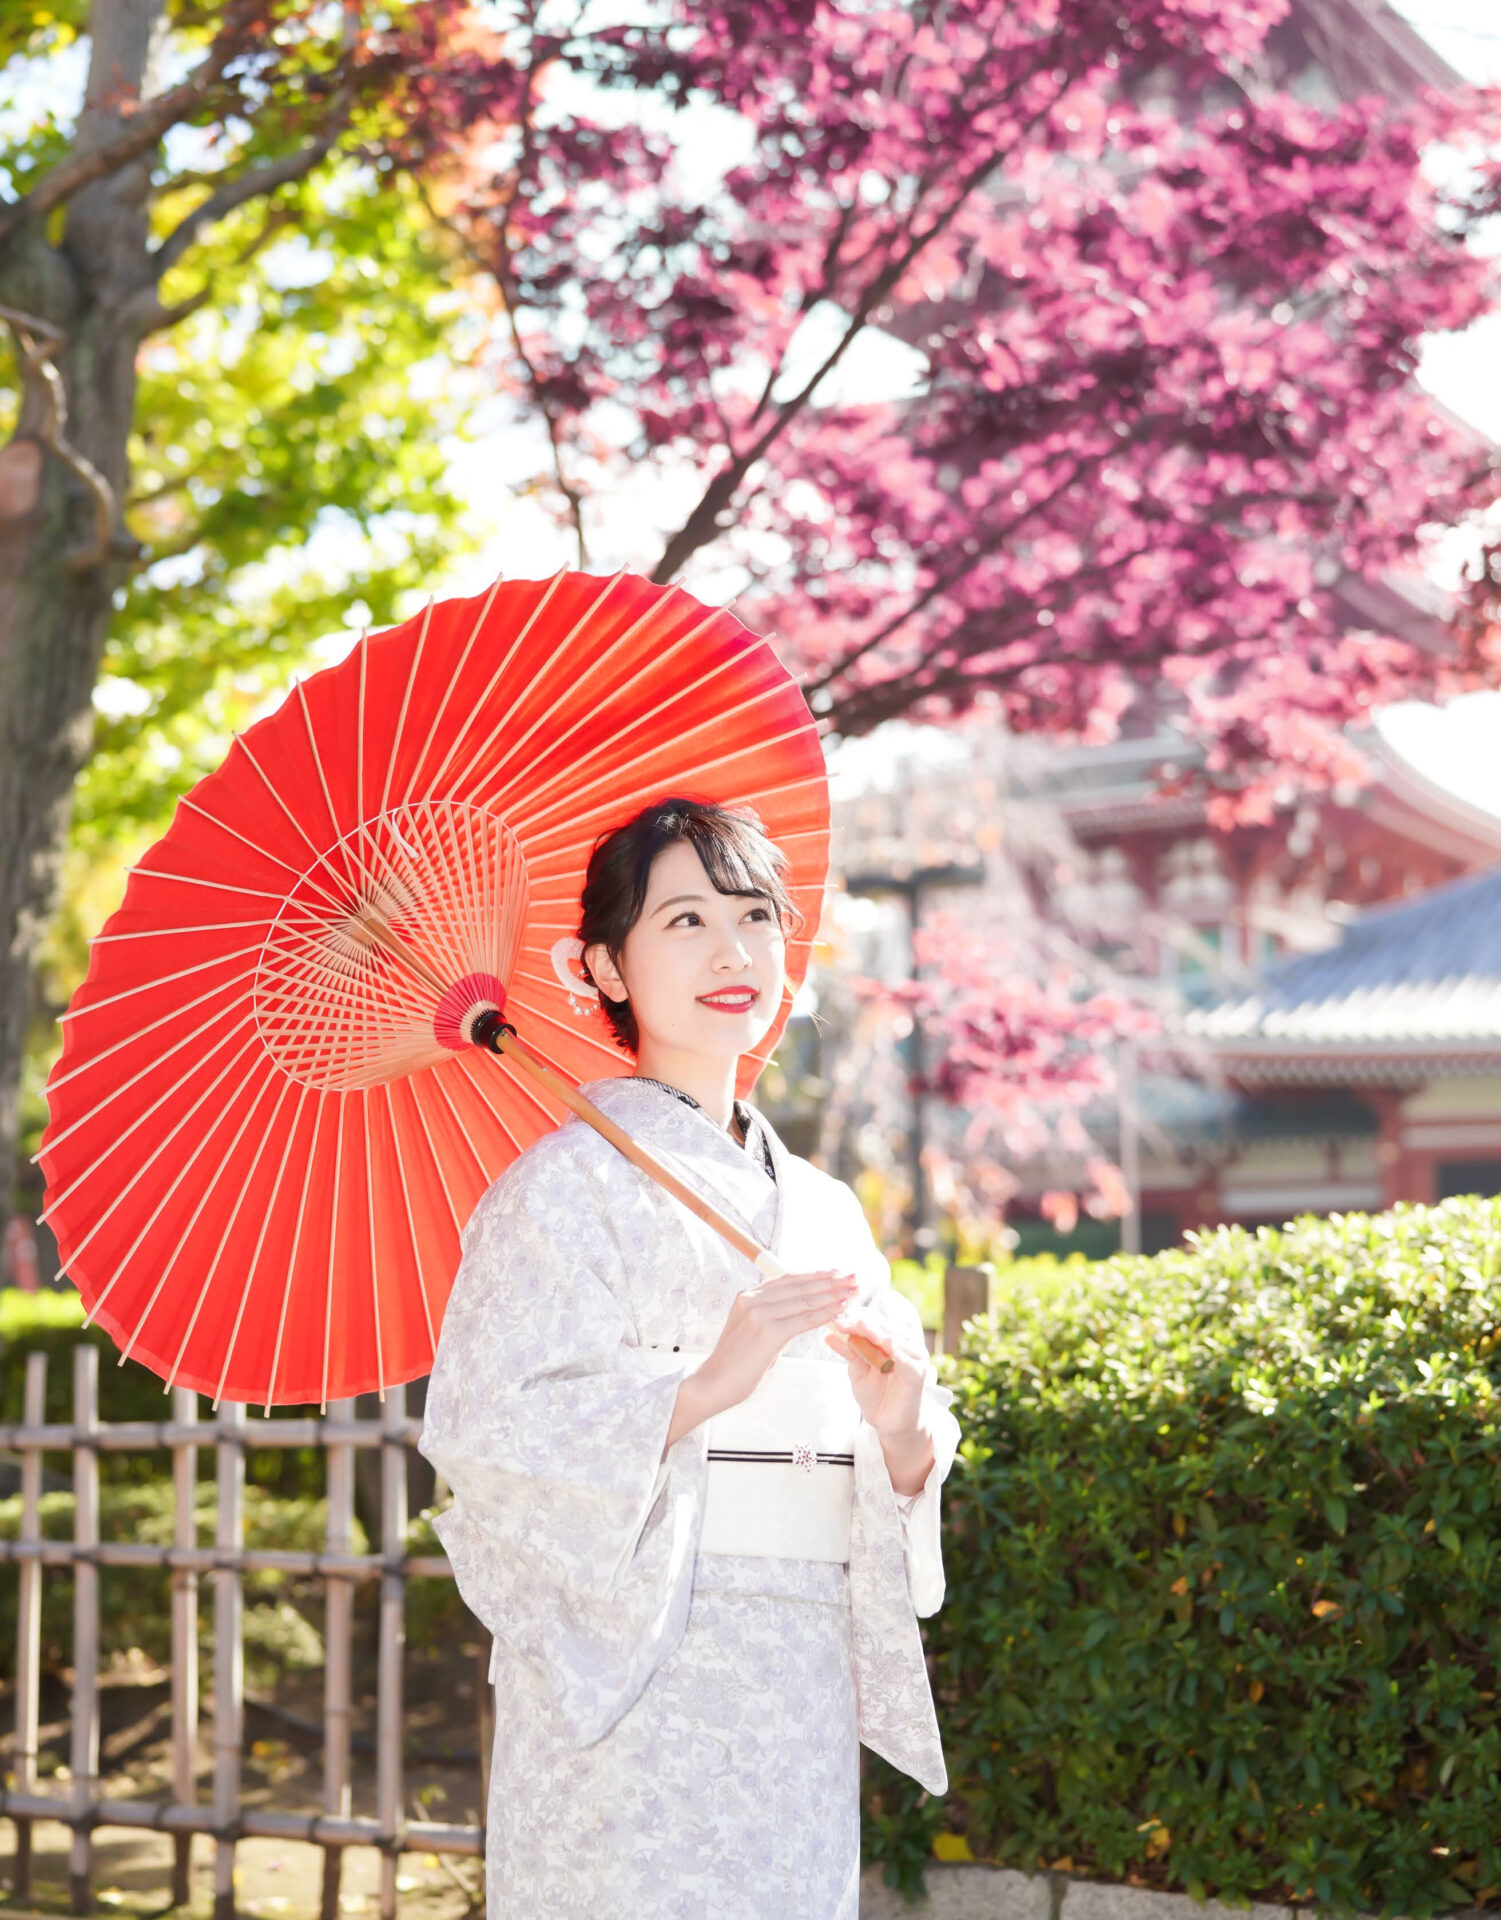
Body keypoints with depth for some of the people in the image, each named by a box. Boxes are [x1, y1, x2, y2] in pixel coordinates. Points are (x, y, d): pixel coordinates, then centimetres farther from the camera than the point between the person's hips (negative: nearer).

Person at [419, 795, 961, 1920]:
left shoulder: (825, 1210, 15)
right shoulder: (569, 1183, -3)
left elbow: (880, 1508, 16)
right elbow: (484, 1429, -15)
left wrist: (902, 1434, -6)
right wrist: (704, 1387, -25)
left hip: (802, 1717, 6)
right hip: (632, 1689, -6)